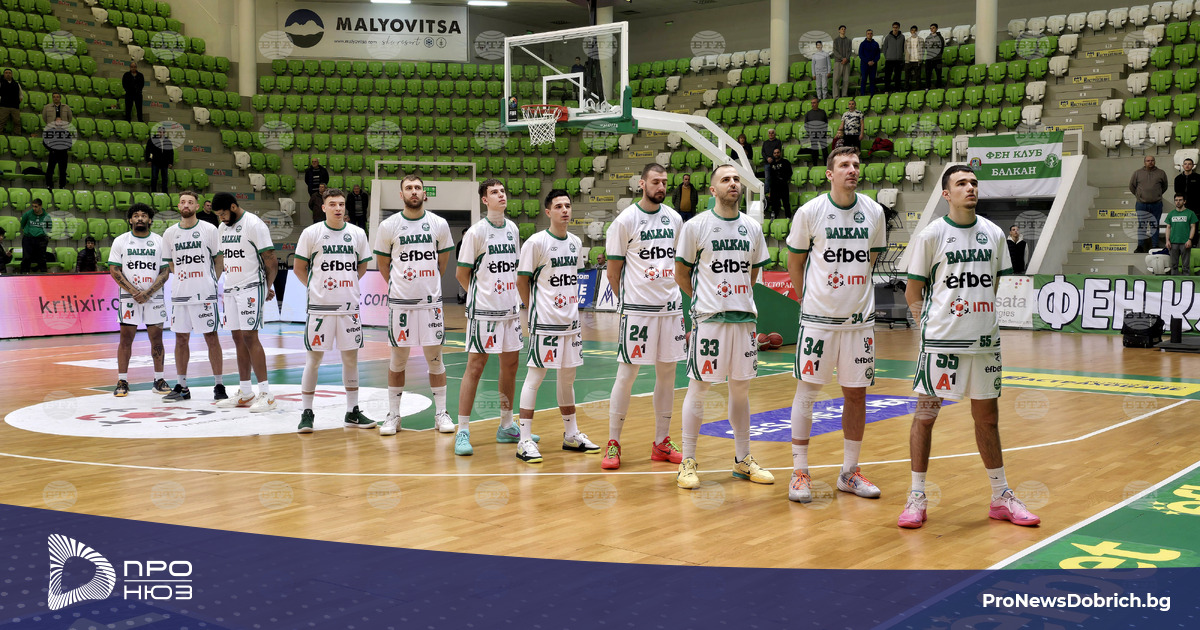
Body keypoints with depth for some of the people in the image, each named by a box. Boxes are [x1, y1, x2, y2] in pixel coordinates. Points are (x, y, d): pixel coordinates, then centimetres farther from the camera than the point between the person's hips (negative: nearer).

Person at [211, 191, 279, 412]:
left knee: (249, 336, -13)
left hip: (251, 288, -8)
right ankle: (245, 393, 15)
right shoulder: (222, 228, 14)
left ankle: (266, 394, -11)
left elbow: (271, 261, -11)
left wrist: (268, 287, -8)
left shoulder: (254, 225, -11)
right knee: (238, 338, 9)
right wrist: (228, 285, 16)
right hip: (230, 289, 8)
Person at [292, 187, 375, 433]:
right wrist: (317, 288, 1)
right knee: (314, 358, 1)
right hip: (320, 306, -3)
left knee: (351, 357, 8)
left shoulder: (357, 233, 4)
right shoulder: (311, 233, -3)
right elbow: (298, 268, 4)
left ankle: (352, 412, 18)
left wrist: (344, 285, 7)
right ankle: (307, 413, 10)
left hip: (349, 306, 3)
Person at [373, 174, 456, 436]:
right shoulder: (388, 226, -1)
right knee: (398, 357, 5)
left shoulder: (439, 224, 2)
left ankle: (441, 413, 13)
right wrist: (399, 285, 12)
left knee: (435, 356, 4)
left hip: (431, 301, 1)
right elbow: (382, 262, 11)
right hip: (400, 301, -1)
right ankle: (393, 414, 14)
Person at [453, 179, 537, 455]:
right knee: (475, 366, -5)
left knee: (510, 364, 11)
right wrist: (482, 295, 1)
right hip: (483, 310, -6)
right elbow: (461, 273, -4)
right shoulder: (476, 232, -9)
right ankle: (463, 432, 0)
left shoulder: (512, 228, 9)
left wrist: (515, 298, 11)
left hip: (510, 308, 6)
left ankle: (506, 427, 22)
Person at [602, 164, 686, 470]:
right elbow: (613, 271, -1)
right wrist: (628, 300, 3)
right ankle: (613, 443, 6)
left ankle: (662, 442, 18)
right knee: (626, 374, -3)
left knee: (667, 373, 9)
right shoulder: (625, 220, -6)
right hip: (637, 308, -5)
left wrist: (681, 300, 12)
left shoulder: (674, 218, 9)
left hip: (671, 307, 5)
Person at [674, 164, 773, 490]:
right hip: (708, 317, -4)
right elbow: (681, 274, 2)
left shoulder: (753, 227, 9)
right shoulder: (695, 226, -4)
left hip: (744, 317, 4)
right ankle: (688, 462, 6)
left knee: (741, 388, 11)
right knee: (698, 387, -2)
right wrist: (706, 299, 5)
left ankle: (743, 460, 21)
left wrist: (738, 299, 12)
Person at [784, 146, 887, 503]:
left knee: (857, 393, 7)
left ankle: (849, 472, 20)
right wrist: (808, 298, 5)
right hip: (818, 317, -3)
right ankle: (799, 473, 8)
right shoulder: (810, 212, -6)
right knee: (807, 390, 0)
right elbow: (795, 260, 5)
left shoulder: (874, 212, 2)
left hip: (860, 319, 3)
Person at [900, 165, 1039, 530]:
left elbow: (993, 285, 17)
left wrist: (979, 320, 8)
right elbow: (913, 293, 1)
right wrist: (932, 324, -8)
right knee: (925, 415, 0)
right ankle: (917, 497, 11)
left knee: (987, 417, 12)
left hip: (985, 341, 4)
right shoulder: (931, 235, -5)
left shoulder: (993, 234, 7)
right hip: (941, 342, -4)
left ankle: (1001, 498, 23)